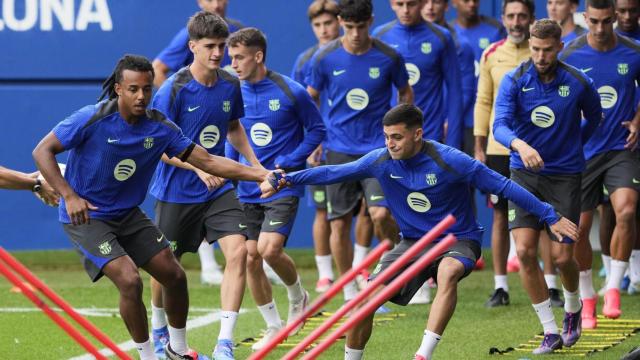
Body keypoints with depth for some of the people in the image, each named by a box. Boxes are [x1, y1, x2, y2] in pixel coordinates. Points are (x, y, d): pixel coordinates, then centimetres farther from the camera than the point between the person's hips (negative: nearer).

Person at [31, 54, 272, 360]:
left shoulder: (159, 128, -7)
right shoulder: (92, 119, -21)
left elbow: (207, 161, -7)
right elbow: (42, 151, -15)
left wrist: (260, 174, -16)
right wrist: (68, 195, -25)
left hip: (128, 215, 6)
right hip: (85, 217, -6)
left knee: (174, 276, 7)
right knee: (129, 280, -22)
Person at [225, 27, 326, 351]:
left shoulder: (290, 92, -11)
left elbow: (317, 130, -1)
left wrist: (286, 165, -10)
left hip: (283, 187, -5)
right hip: (247, 188, 5)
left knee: (269, 249, -20)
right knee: (250, 258, 1)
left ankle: (297, 296, 11)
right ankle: (273, 327, 18)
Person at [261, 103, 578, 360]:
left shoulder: (448, 161, -21)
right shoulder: (381, 161, -9)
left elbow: (502, 186, -17)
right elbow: (334, 173, 1)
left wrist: (550, 216, -16)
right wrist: (288, 180, -8)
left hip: (458, 241, -4)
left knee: (448, 272, -39)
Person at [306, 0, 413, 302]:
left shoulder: (388, 58, -5)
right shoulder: (325, 58, -3)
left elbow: (405, 92, 13)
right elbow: (310, 99, 11)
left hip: (379, 148, -1)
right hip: (339, 150, 2)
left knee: (381, 214, -18)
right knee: (339, 224, 2)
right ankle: (349, 291, 16)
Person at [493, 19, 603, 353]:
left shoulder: (578, 83, -7)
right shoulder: (514, 81, -9)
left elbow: (593, 117, 14)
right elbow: (500, 124, -22)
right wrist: (521, 145, -41)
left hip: (565, 175, -1)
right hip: (524, 174, 1)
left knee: (562, 256, -3)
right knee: (525, 251, -12)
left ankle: (572, 307, 31)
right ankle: (550, 331, -1)